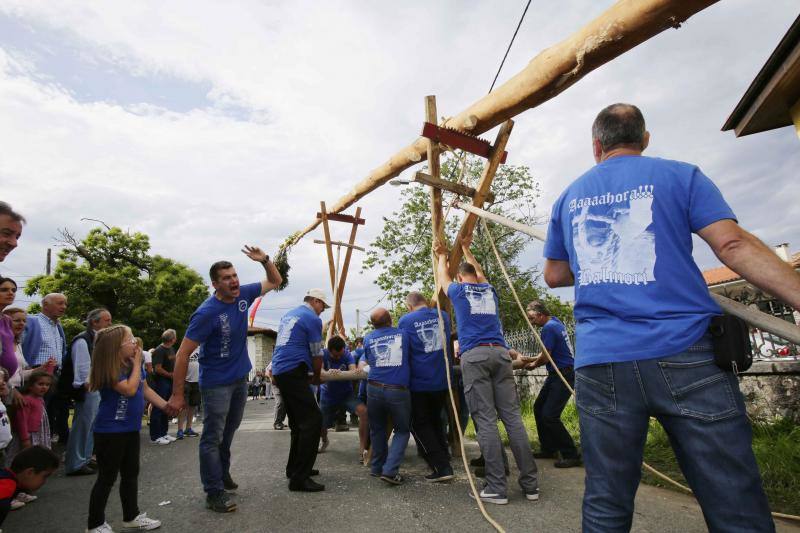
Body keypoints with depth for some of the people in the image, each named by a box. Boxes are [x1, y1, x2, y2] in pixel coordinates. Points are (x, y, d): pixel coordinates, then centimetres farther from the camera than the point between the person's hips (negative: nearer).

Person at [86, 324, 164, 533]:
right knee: (107, 478, 4)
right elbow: (130, 389, -30)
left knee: (131, 474, 17)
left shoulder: (133, 364, 4)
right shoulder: (110, 369, -20)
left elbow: (146, 390, 10)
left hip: (131, 428, 8)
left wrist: (167, 406, 6)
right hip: (110, 431, -8)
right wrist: (137, 363, -20)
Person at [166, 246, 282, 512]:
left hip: (240, 378, 7)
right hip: (216, 383, -7)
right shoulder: (207, 313, -24)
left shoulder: (243, 294, -6)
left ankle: (222, 473, 41)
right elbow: (183, 353, -21)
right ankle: (214, 492, 15)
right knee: (213, 438, 3)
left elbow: (275, 281, 8)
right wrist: (178, 395, -20)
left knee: (229, 432, 22)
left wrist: (265, 260, -12)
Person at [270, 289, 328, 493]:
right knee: (313, 421, -10)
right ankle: (299, 478, -10)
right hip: (294, 372, -10)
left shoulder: (289, 315, 21)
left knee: (298, 422, 18)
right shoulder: (313, 319, -6)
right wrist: (316, 377, 15)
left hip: (279, 371, 10)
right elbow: (317, 354, -2)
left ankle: (294, 468, 26)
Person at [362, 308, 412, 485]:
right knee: (402, 430, 13)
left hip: (375, 389, 2)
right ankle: (390, 470, 0)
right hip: (399, 390, -2)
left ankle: (377, 467, 30)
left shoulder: (368, 339, 8)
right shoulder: (403, 334, 7)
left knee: (377, 429, 21)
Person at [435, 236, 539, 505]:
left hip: (474, 355, -3)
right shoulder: (489, 290, 22)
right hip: (500, 352, 4)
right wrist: (466, 249, 58)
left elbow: (443, 276, 35)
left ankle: (496, 488, -6)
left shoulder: (458, 290, 13)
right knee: (513, 416, 2)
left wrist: (442, 256, 54)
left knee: (486, 421, -6)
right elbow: (479, 272, 44)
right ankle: (530, 484, 5)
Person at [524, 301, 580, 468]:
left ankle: (571, 455, -2)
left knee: (549, 416, -13)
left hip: (563, 376, -10)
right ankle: (549, 449, 22)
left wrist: (533, 365, 4)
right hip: (556, 375, 10)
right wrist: (533, 360, 11)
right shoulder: (556, 322, 12)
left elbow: (545, 357, -15)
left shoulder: (549, 328, -19)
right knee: (539, 408, 13)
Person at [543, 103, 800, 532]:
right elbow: (733, 244, -5)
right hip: (684, 352, -2)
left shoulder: (568, 198, 17)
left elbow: (553, 276, 21)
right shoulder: (681, 175, 8)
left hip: (600, 362, 3)